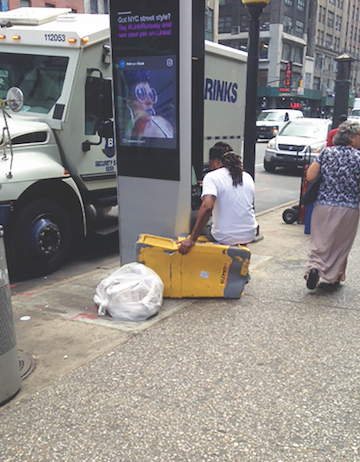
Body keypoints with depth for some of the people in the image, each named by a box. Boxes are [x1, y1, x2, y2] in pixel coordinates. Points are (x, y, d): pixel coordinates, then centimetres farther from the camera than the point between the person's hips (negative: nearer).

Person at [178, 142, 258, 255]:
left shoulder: (212, 177, -11)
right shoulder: (248, 177, 7)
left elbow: (207, 207, -27)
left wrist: (192, 239, -26)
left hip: (225, 239, -5)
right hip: (249, 236, 5)